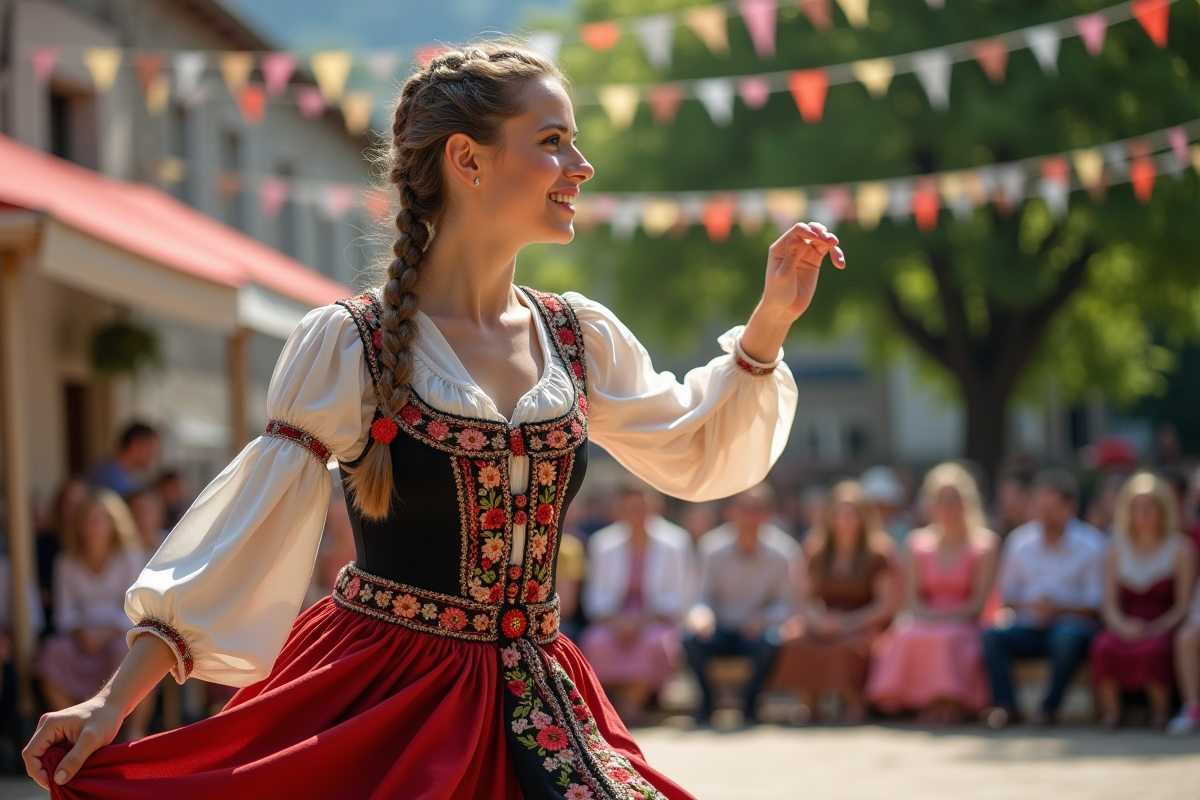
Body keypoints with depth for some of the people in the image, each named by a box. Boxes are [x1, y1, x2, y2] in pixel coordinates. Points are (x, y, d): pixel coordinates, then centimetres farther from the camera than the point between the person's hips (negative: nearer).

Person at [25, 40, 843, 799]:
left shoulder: (582, 339, 7)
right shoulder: (347, 344, -8)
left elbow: (695, 451, 20)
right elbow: (248, 530, -9)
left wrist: (772, 321, 9)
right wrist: (115, 700, -13)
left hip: (531, 709, 5)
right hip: (374, 701, -5)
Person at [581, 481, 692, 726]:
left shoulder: (674, 543, 2)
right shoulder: (603, 543, 7)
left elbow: (675, 597, 0)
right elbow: (597, 596, 6)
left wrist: (643, 620, -16)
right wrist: (614, 621, -15)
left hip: (657, 621, -1)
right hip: (616, 621, 1)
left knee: (654, 643, -36)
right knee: (597, 642, -33)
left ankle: (631, 703, -24)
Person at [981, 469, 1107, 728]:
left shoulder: (1091, 545, -1)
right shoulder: (1019, 540, 9)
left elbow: (1096, 602, -3)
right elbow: (1007, 594, 12)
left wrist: (1059, 608, -19)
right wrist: (1030, 604, -10)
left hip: (1070, 622, -3)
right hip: (1027, 626, 3)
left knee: (1068, 637, -38)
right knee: (992, 634, -27)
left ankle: (1049, 707, -24)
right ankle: (1004, 705, -27)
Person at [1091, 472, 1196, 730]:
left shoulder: (1180, 548, 6)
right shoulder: (1118, 550, 16)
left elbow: (1184, 605, 0)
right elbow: (1110, 604, 11)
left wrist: (1155, 629, -16)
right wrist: (1123, 626, -11)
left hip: (1164, 628, -2)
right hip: (1125, 627, 2)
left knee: (1152, 649, -38)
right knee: (1104, 647, -33)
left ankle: (1161, 709, -15)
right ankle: (1110, 711, -18)